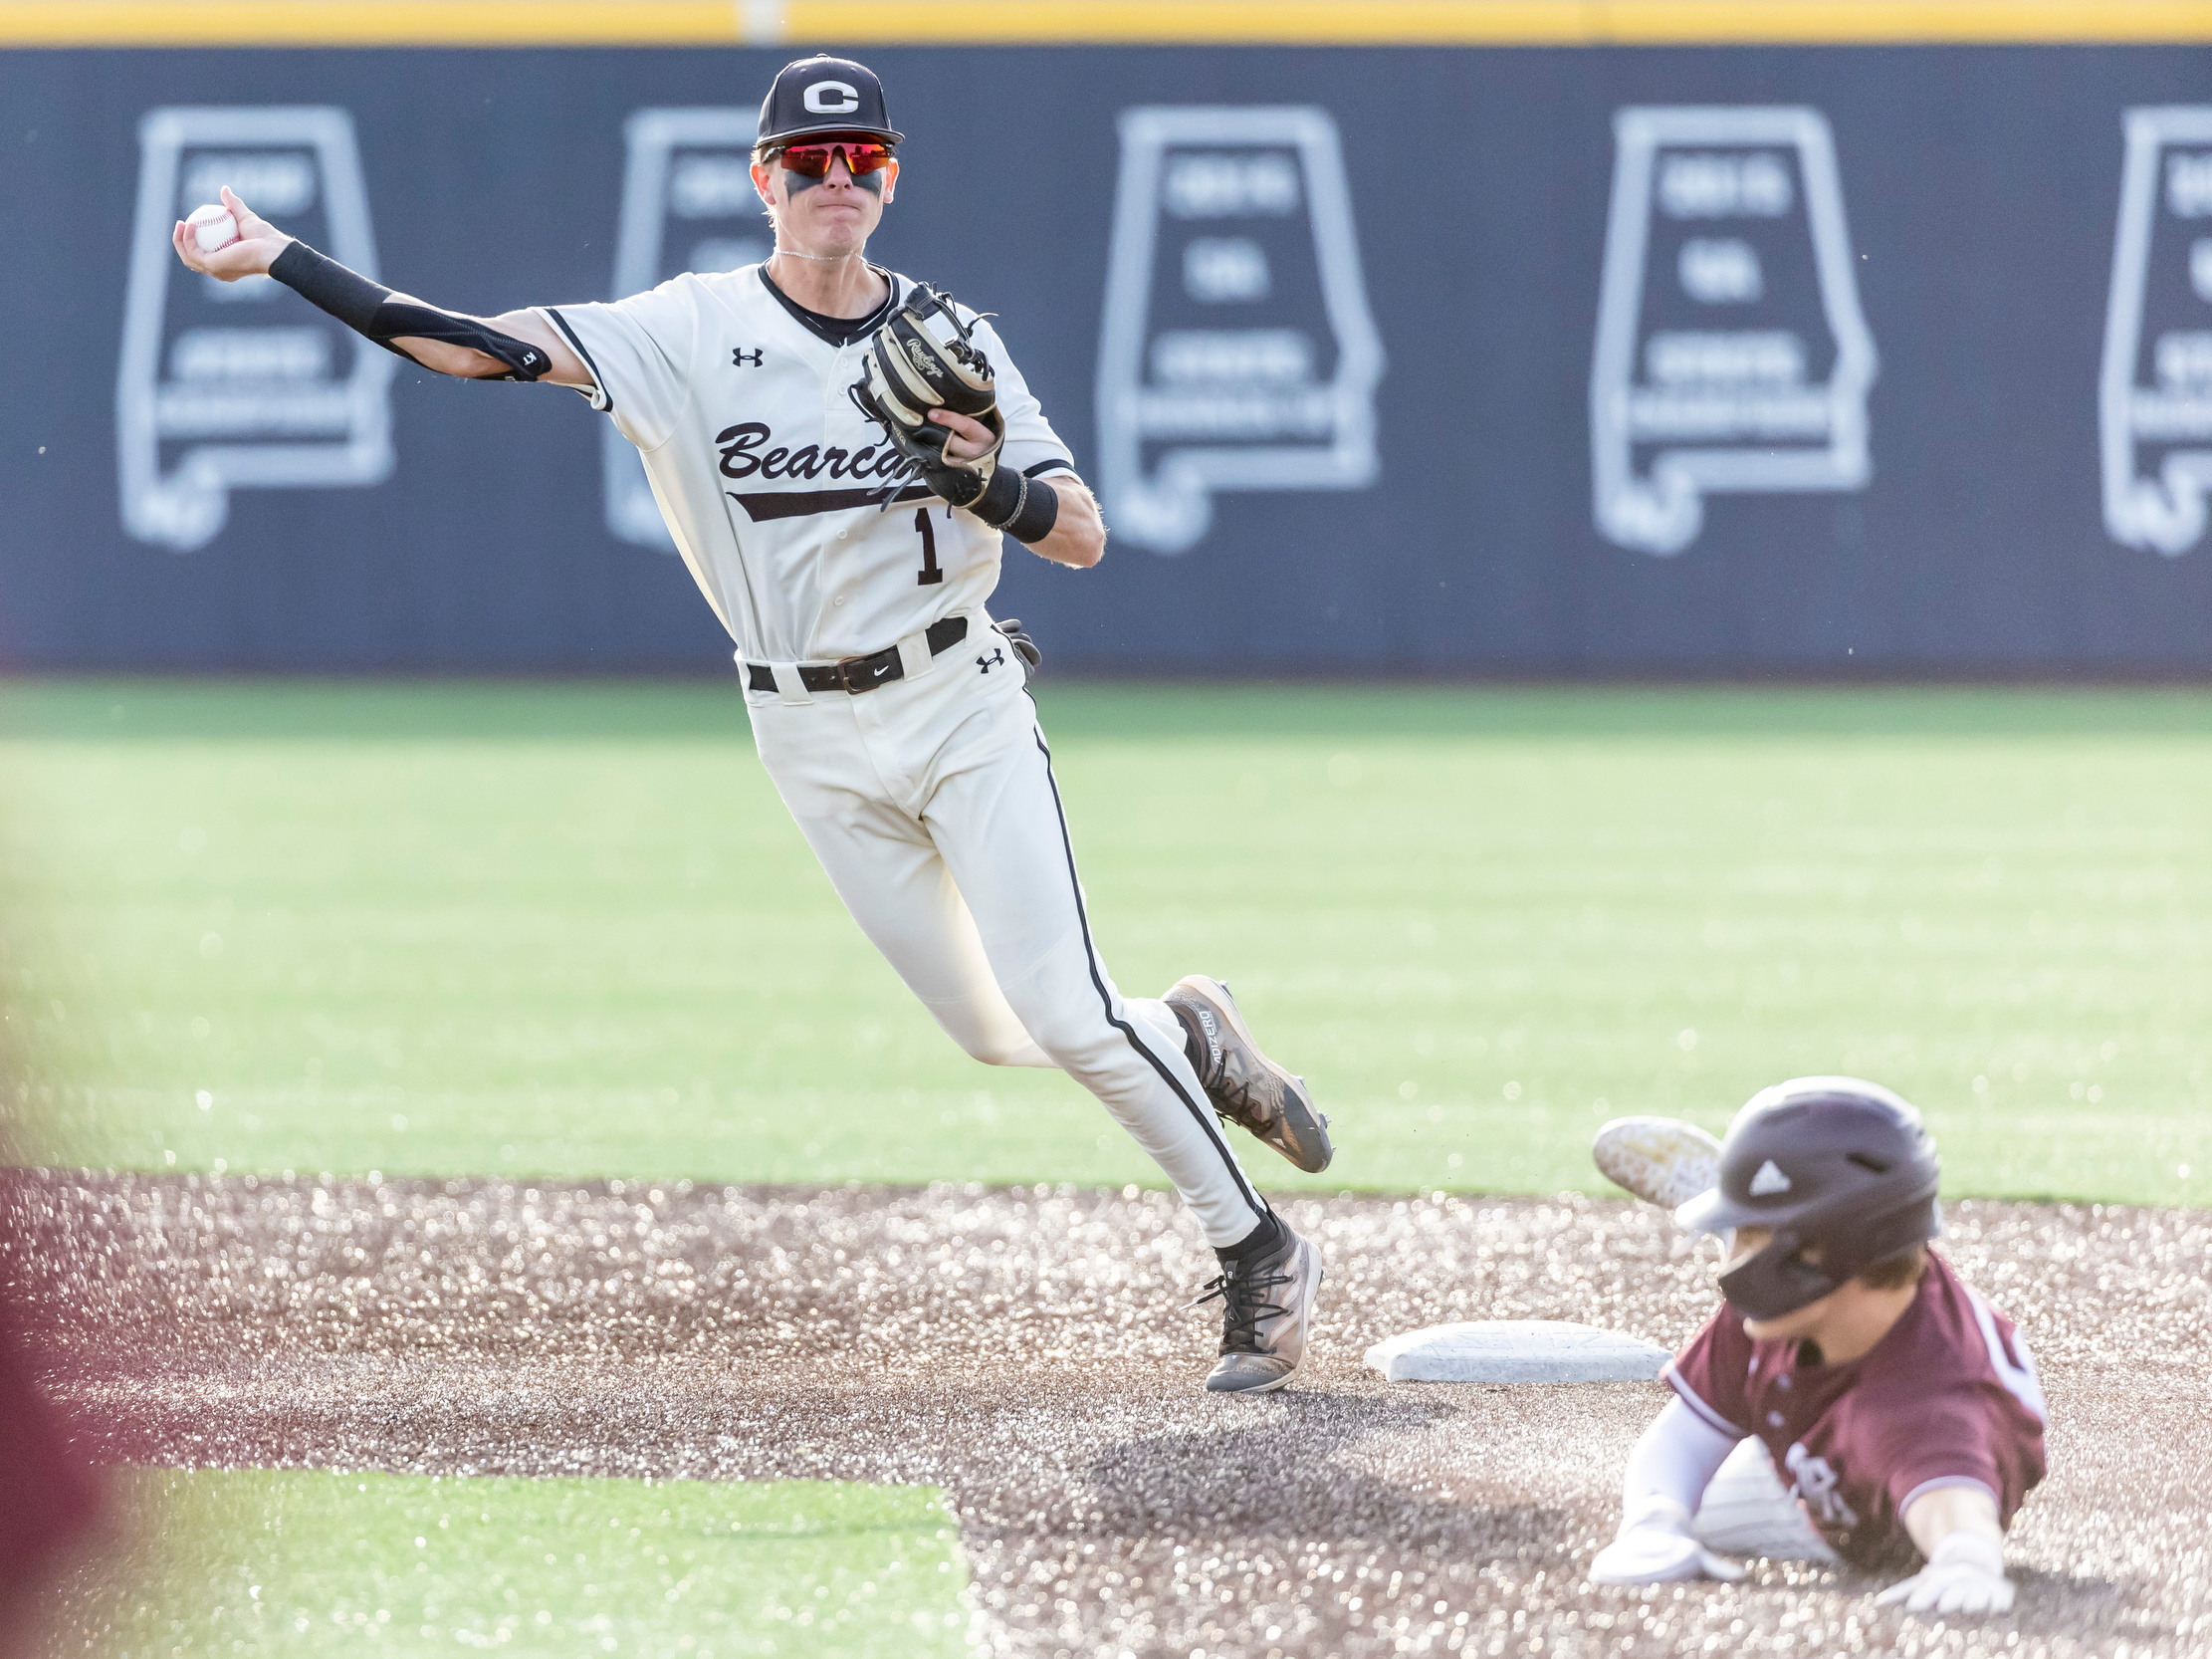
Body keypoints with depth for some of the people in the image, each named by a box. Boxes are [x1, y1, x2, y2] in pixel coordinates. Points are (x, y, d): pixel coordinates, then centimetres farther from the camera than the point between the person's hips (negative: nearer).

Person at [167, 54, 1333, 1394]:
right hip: (818, 743, 2)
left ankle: (1261, 1254, 1)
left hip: (960, 704, -1)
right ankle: (1188, 1036, 32)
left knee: (1061, 1011, -12)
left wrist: (991, 484, -25)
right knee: (991, 1033, 4)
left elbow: (1084, 540, -4)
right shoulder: (694, 329, -6)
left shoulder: (949, 341, -3)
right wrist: (279, 258, -23)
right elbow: (478, 347, -14)